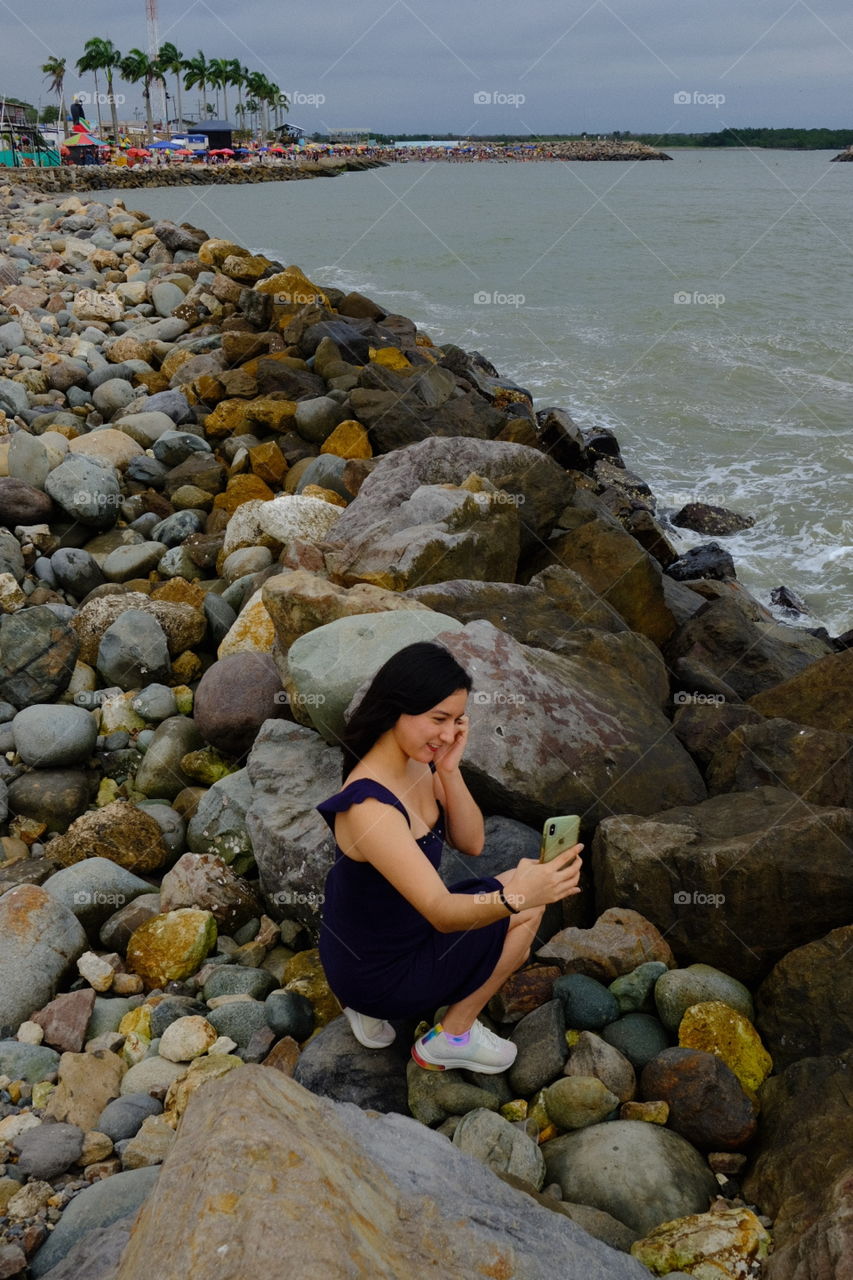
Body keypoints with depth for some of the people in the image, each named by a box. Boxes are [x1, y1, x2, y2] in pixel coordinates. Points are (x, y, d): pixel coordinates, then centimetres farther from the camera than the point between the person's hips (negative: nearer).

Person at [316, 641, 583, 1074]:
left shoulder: (417, 762, -7)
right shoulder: (369, 807, -34)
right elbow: (441, 912, -36)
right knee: (527, 910, -5)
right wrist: (516, 896, -53)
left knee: (527, 885, 15)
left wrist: (449, 770, -17)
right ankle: (452, 1038, 13)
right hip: (375, 976, -8)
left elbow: (471, 843, -2)